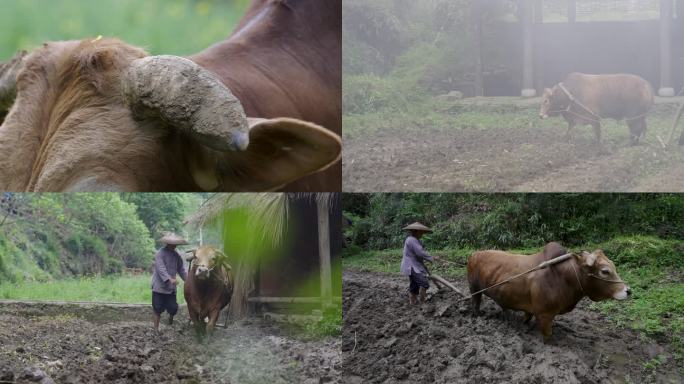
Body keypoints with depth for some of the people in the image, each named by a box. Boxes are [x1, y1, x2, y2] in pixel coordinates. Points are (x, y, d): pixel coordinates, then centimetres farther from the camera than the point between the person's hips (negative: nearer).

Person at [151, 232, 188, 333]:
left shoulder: (176, 256, 11)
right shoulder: (160, 254, -11)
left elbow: (181, 269, 14)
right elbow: (161, 269, -21)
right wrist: (170, 279, -33)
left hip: (171, 288, 5)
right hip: (159, 287, -5)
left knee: (173, 308, 0)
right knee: (158, 309, 1)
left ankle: (171, 317, 33)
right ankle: (156, 329, 12)